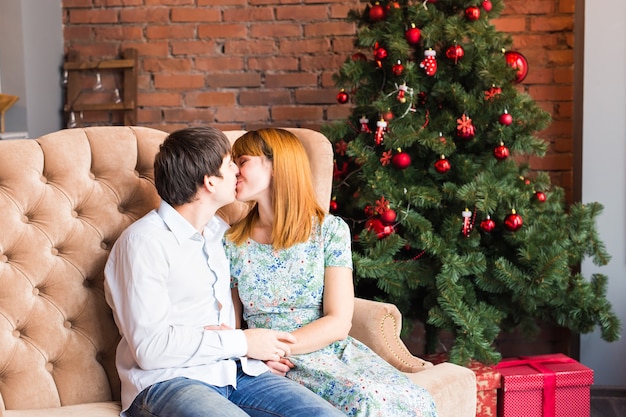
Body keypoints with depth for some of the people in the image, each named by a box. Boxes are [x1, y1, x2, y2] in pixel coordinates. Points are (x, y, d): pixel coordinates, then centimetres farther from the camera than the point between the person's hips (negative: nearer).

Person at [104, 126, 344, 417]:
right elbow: (150, 348, -16)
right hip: (167, 381, -7)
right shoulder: (144, 241, -8)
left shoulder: (219, 233, 19)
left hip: (232, 371, 7)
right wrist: (242, 342, -10)